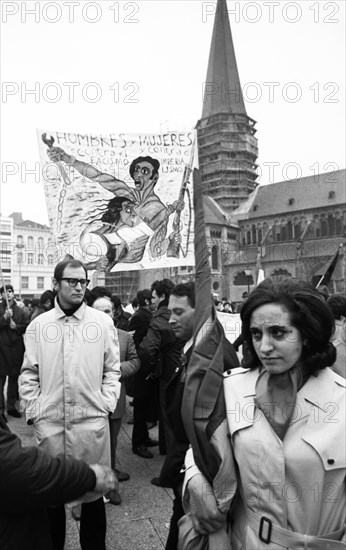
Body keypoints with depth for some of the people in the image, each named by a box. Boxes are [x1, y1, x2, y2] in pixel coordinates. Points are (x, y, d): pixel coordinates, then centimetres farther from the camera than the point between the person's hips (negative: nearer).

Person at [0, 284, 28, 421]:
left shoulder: (19, 310, 10)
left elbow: (26, 327, 10)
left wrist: (16, 326, -8)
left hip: (16, 348, 4)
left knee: (14, 377, 12)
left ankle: (11, 406, 25)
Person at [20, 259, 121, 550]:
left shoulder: (102, 321, 0)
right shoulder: (38, 325, 3)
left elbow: (112, 369, 4)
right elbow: (29, 374, 7)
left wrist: (106, 403, -3)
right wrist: (34, 411, 1)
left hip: (92, 420, -1)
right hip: (49, 423, 1)